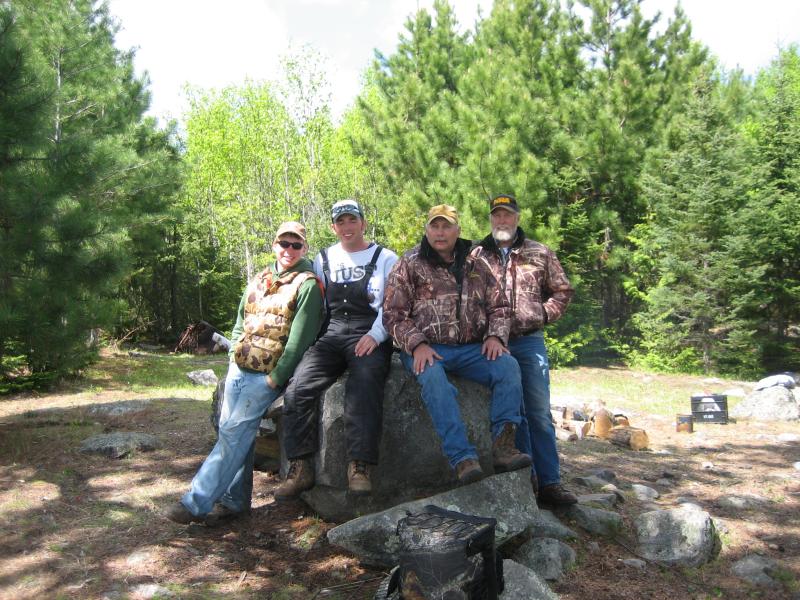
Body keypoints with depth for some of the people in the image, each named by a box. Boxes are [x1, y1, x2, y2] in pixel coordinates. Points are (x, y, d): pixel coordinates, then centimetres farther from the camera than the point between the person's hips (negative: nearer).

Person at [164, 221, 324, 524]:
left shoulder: (307, 285, -8)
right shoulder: (259, 280, 14)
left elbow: (299, 339, -13)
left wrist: (277, 377, -14)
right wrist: (235, 353, 8)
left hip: (265, 376, -7)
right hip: (238, 368, 7)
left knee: (233, 434, -8)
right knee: (238, 435, 8)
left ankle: (197, 502, -3)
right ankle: (235, 500, 18)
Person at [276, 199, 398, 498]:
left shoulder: (385, 258, 11)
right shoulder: (323, 259, 23)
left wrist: (375, 336, -12)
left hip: (369, 337, -3)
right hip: (331, 336, 4)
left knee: (364, 387, -33)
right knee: (298, 388, -20)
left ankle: (360, 467, -32)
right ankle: (300, 468, -16)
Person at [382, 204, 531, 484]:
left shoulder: (476, 265, 16)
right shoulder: (409, 265, 6)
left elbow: (499, 306, 18)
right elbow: (393, 314, 0)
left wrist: (495, 336, -2)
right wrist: (417, 345, -15)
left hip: (470, 348, 3)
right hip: (426, 349, -3)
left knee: (508, 365, -24)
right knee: (433, 377, -36)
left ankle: (503, 447, -25)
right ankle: (463, 458, -40)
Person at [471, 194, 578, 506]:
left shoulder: (539, 253, 7)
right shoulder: (476, 256, 7)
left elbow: (562, 290, 13)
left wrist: (542, 315, 1)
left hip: (529, 342, 0)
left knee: (539, 413, 0)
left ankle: (549, 482, 5)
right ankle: (527, 479, 16)